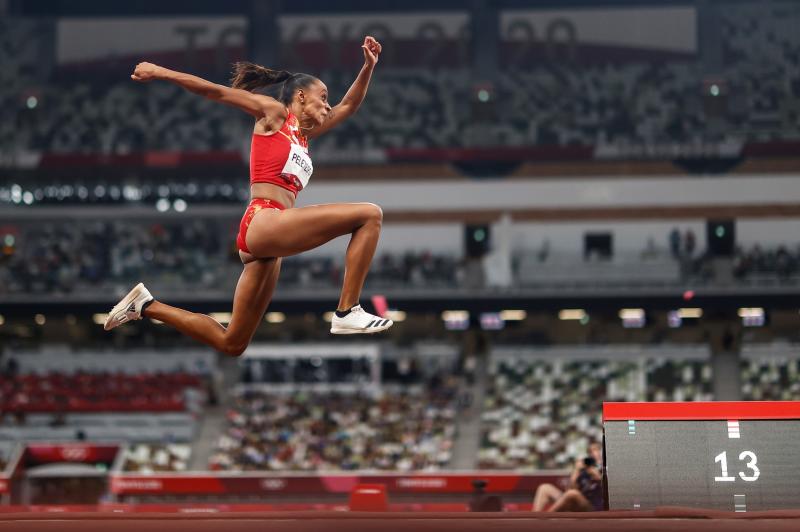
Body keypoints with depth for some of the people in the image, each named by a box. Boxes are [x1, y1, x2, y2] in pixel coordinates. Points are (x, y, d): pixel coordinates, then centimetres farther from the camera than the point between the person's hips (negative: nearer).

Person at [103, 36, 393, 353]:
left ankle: (147, 306, 18)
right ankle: (347, 312, -21)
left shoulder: (303, 134, 29)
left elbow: (348, 106, 37)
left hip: (266, 244, 9)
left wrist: (368, 67, 26)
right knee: (369, 214, -15)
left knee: (231, 344, 10)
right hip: (264, 221, -9)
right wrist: (160, 73, 5)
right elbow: (216, 91, 7)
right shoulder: (273, 113, 9)